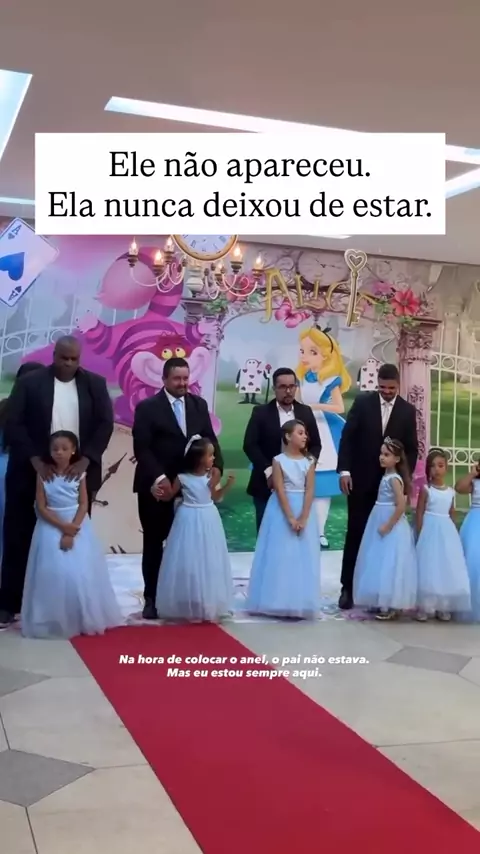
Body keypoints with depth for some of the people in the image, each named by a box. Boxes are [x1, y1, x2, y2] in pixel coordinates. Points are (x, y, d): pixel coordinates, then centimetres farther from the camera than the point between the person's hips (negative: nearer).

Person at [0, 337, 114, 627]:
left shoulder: (95, 384, 5)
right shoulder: (29, 382, 0)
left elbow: (105, 423, 0)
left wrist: (85, 460, -12)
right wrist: (36, 461, -14)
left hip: (79, 474, 1)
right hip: (34, 473, -1)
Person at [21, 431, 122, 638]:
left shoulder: (79, 473, -1)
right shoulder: (43, 474, -4)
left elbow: (84, 505, -4)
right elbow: (41, 508, -6)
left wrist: (71, 532, -15)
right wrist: (63, 527, -15)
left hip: (78, 527, 1)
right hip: (51, 528, -1)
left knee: (82, 573, -2)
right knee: (52, 573, -5)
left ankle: (84, 619, 11)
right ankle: (54, 622, 6)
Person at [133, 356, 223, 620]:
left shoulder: (199, 404, 9)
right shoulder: (147, 407, -5)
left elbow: (210, 439, 7)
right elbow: (141, 449, -11)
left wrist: (216, 466, -12)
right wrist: (159, 478, -22)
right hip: (156, 487, -3)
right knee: (154, 542, 8)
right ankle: (152, 598, 17)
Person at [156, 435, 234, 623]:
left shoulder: (211, 476, -1)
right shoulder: (183, 477, -11)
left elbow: (215, 497, 9)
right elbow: (169, 495, 0)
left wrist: (228, 484, -3)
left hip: (208, 520, 4)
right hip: (189, 520, -4)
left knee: (209, 563, 10)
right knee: (188, 563, 1)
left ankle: (209, 606, 22)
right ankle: (189, 607, 13)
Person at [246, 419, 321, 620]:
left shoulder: (309, 461, 2)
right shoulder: (279, 460, -5)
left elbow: (309, 490, -4)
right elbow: (280, 490, -11)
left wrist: (303, 518, -14)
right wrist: (290, 518, -17)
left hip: (304, 510, 3)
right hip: (281, 510, -3)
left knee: (302, 556, 4)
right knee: (280, 555, 0)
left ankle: (299, 603, 12)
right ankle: (278, 602, 8)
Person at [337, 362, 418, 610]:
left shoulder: (408, 410, 2)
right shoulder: (362, 401, -3)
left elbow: (412, 449, 4)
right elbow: (347, 437, -4)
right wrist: (344, 471, -11)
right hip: (361, 479, -1)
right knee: (355, 533, 3)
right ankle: (348, 587, 9)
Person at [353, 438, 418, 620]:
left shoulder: (394, 479, -17)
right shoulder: (386, 476, 9)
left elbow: (401, 506, -25)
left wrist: (388, 526, -22)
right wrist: (383, 525, 9)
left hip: (391, 527, -9)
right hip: (380, 524, 10)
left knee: (390, 565, -3)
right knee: (380, 564, 14)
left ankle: (392, 607, 4)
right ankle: (382, 603, 22)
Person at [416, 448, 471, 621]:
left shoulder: (450, 492, 7)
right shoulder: (426, 489, -6)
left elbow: (452, 514, 15)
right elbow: (419, 513, -6)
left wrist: (454, 533, 13)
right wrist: (420, 535, -10)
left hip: (446, 531, 5)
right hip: (430, 531, -4)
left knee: (447, 568, 5)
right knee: (429, 569, -3)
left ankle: (444, 607, 13)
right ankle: (425, 607, 3)